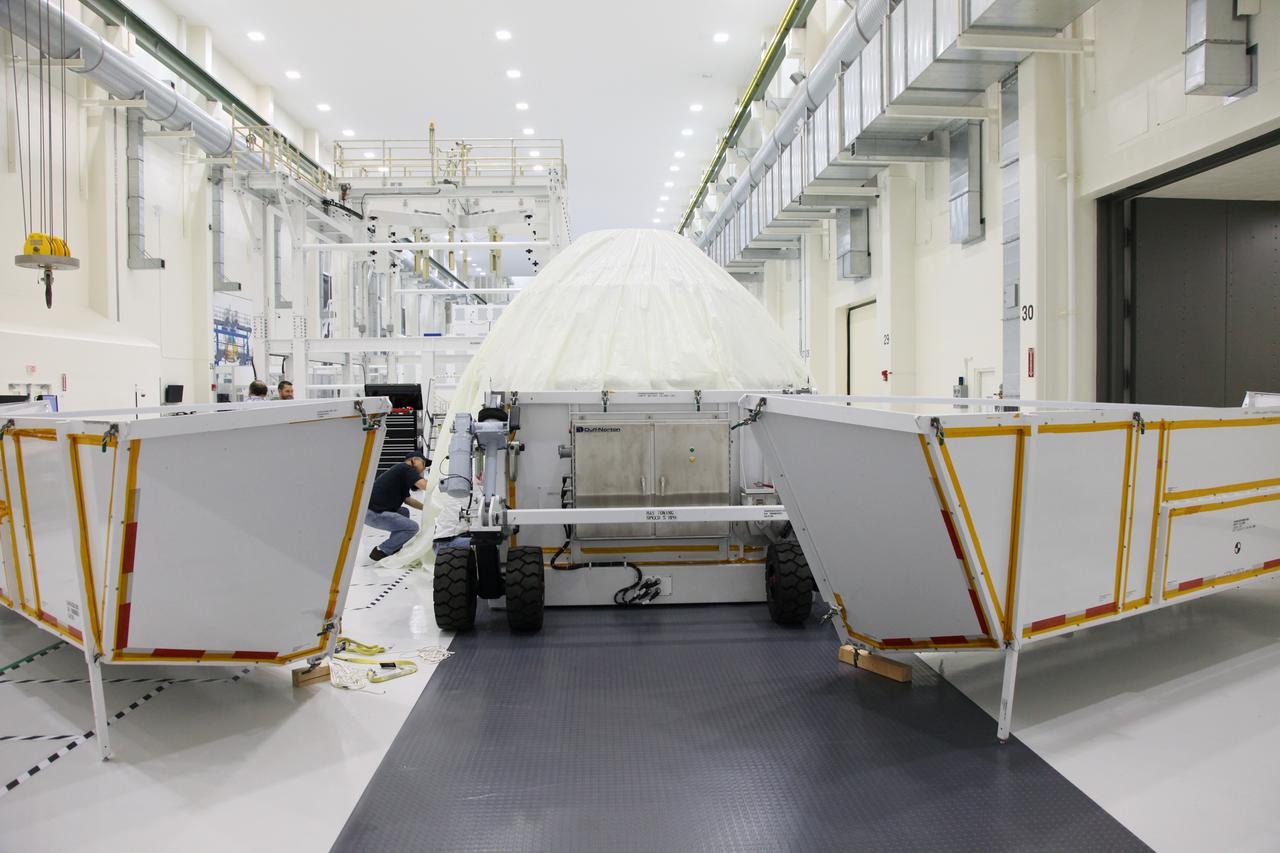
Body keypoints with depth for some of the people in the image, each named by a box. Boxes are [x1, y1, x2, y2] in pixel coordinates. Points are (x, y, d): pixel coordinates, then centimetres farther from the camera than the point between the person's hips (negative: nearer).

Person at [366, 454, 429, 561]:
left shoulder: (399, 470, 22)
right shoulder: (406, 468, -5)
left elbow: (407, 499, 30)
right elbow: (425, 485, -19)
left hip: (374, 509, 10)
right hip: (372, 513, -10)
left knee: (404, 512, 27)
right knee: (412, 527, -6)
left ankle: (394, 551, 20)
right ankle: (380, 552, 0)